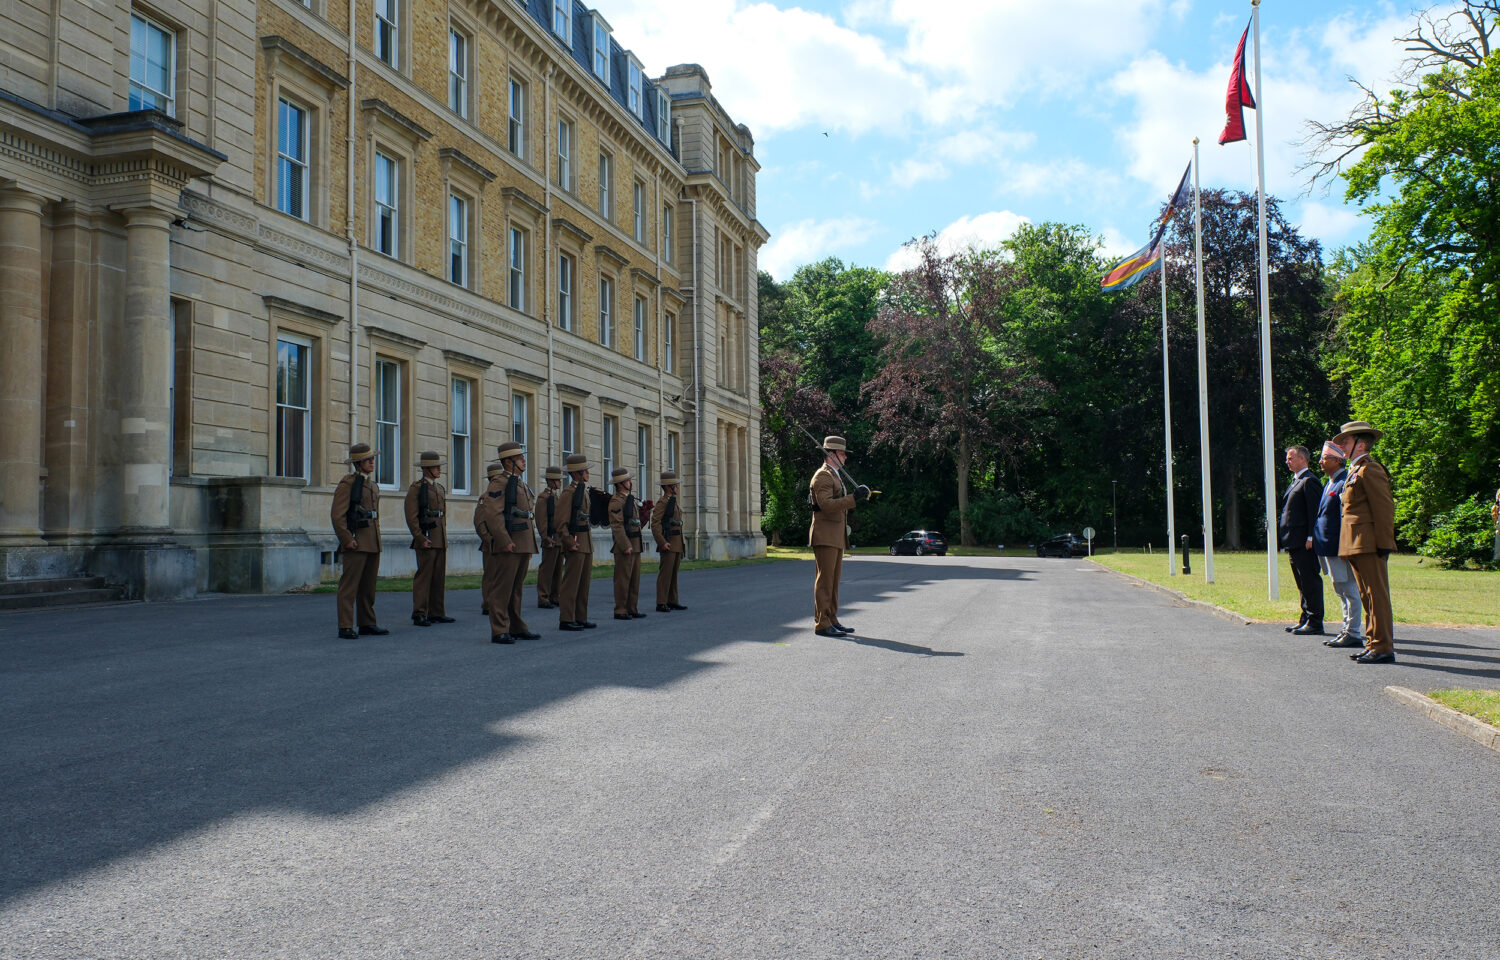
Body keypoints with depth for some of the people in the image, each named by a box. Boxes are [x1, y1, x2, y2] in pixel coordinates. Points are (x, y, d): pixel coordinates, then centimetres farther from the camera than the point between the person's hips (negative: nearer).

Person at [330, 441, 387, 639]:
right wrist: (347, 539, -17)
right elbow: (337, 515, -14)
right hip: (356, 543, -8)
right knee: (349, 585, -7)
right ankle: (345, 628, -6)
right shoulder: (347, 483, -8)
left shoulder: (371, 483, 18)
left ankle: (367, 624, 19)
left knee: (369, 586, 12)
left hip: (373, 543, 8)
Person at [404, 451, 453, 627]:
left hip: (441, 540, 8)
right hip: (426, 540, -8)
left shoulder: (440, 488, 18)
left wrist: (444, 537, 17)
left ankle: (436, 613, 14)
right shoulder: (417, 487, -6)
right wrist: (420, 538, -18)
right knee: (424, 575, -8)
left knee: (439, 576, 8)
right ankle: (419, 614, -4)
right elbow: (411, 516, -12)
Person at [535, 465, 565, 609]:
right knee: (547, 569, -6)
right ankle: (543, 599, -3)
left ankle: (555, 597, 18)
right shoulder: (543, 497, -8)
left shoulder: (556, 496, 19)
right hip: (551, 540, -9)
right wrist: (546, 538, -21)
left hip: (560, 539, 9)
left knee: (558, 570, 11)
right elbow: (541, 520, -15)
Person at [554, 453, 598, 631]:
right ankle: (566, 620, -1)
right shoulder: (568, 492, -12)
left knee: (585, 582, 11)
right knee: (571, 582, -6)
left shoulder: (584, 490, 16)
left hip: (587, 543, 9)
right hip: (576, 543, -9)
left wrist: (589, 542, 17)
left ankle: (580, 618, 17)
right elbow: (561, 522, -16)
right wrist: (570, 543, -19)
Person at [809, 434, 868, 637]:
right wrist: (853, 497, -25)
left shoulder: (835, 476, 22)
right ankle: (822, 624, -7)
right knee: (825, 580, -9)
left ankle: (832, 620, 16)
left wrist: (857, 497, 14)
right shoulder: (822, 476, -11)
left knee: (834, 580, 11)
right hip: (825, 535, -10)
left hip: (836, 537, 10)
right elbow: (826, 505, -23)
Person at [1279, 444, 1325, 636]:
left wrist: (1310, 537, -20)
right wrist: (1279, 530, 15)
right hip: (1293, 542, 10)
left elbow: (1314, 511, -16)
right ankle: (1306, 619, 21)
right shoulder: (1295, 482, 20)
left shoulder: (1309, 481, -10)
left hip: (1303, 542, -10)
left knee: (1310, 582, -6)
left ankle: (1315, 623, -3)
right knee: (1302, 584, 14)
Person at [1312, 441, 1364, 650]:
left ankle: (1353, 634, 1)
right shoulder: (1330, 483, 17)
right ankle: (1349, 629, 23)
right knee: (1341, 591, 15)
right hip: (1327, 546, 10)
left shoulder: (1345, 482, -14)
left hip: (1338, 547, -10)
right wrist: (1316, 541, 18)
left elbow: (1347, 517, -19)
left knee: (1349, 590, -4)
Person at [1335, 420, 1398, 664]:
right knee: (1367, 596, 12)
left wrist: (1384, 544, -18)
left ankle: (1383, 648, -5)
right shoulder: (1355, 470, 20)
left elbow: (1384, 507, -15)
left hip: (1368, 545, -10)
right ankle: (1374, 644, 18)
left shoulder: (1370, 469, -10)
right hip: (1356, 545, 10)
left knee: (1376, 595, -7)